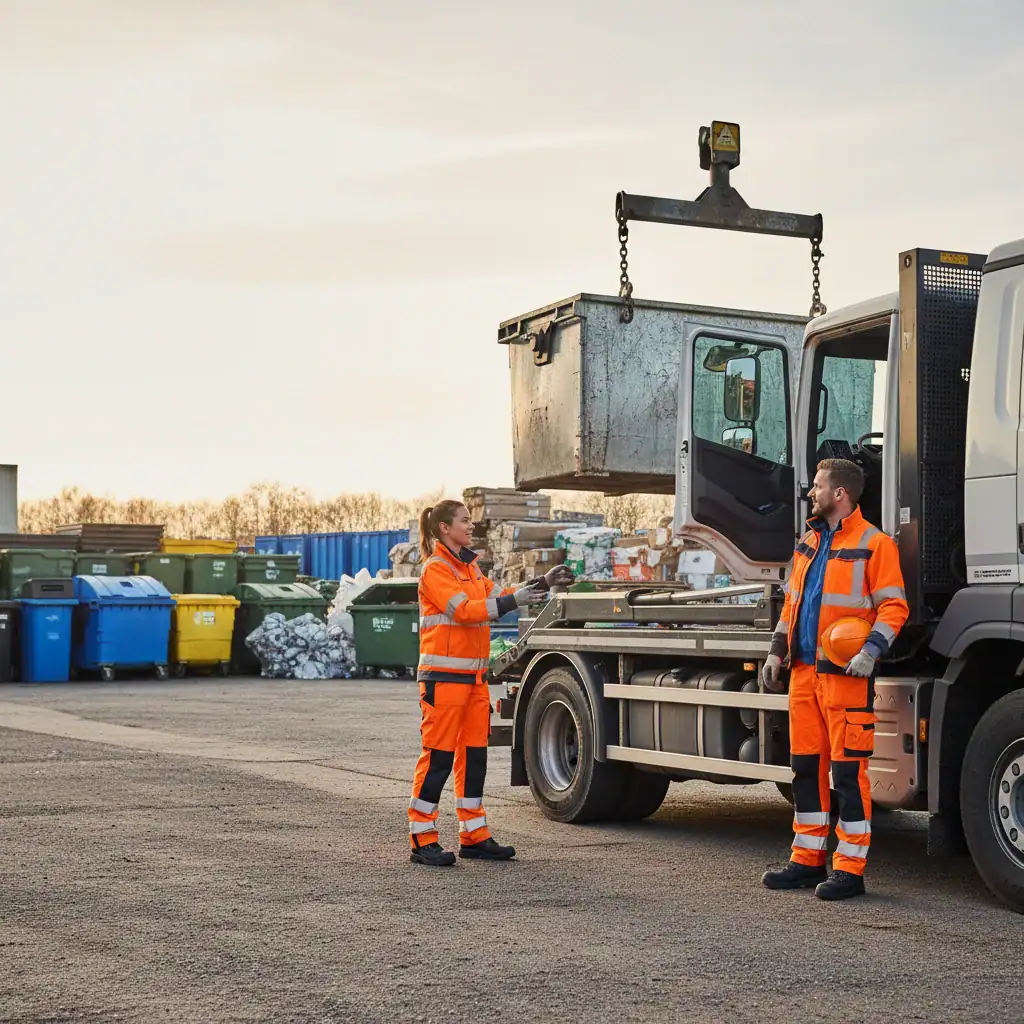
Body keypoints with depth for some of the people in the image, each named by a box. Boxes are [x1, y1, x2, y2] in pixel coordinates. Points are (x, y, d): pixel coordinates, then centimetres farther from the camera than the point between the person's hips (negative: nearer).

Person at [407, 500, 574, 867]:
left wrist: (543, 584, 7)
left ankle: (474, 836, 17)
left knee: (474, 753, 10)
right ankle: (422, 840, -2)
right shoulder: (435, 569, -9)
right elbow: (463, 610, -20)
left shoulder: (469, 567, 19)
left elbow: (496, 597, 15)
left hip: (474, 674, 9)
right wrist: (515, 600, -25)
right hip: (444, 674, -9)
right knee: (438, 755, -7)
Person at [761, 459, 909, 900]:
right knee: (806, 766, 12)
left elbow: (894, 607, -10)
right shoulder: (809, 542, 17)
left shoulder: (874, 544, -6)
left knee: (848, 769, -5)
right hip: (804, 672, 8)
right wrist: (776, 650, 14)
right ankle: (808, 860, 21)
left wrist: (870, 652, -22)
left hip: (846, 674, -8)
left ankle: (850, 869, 1)